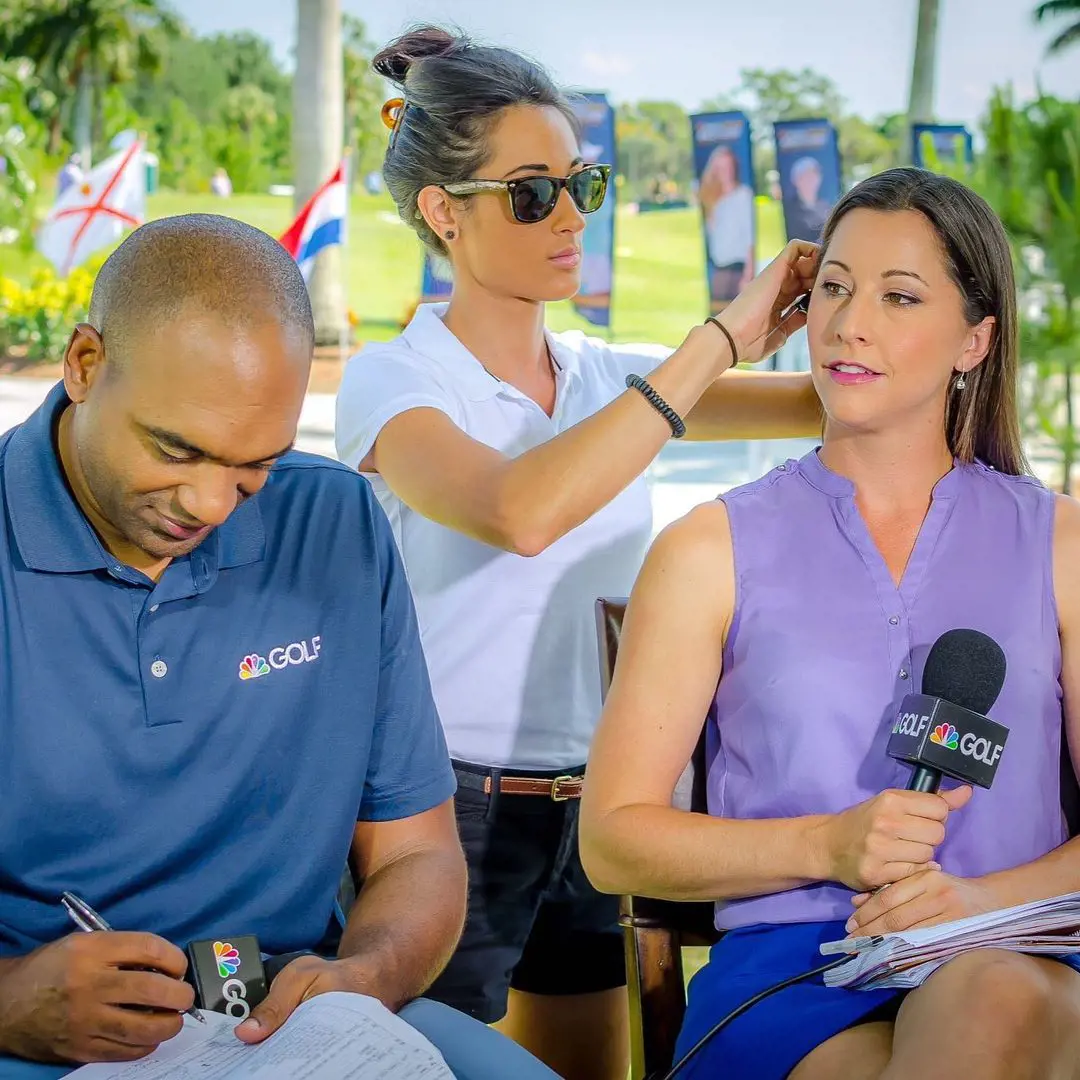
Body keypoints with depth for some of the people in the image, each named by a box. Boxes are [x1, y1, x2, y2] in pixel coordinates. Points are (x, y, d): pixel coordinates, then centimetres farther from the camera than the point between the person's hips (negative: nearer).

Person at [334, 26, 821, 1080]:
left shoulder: (609, 379, 8)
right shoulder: (392, 383, -10)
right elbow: (522, 512, -30)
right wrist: (718, 341, -26)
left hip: (582, 806, 6)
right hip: (449, 809, -6)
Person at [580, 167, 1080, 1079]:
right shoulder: (714, 550, 11)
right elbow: (612, 839, 6)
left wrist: (986, 897, -11)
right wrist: (826, 846, -9)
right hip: (789, 965, 0)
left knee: (995, 1002, -38)